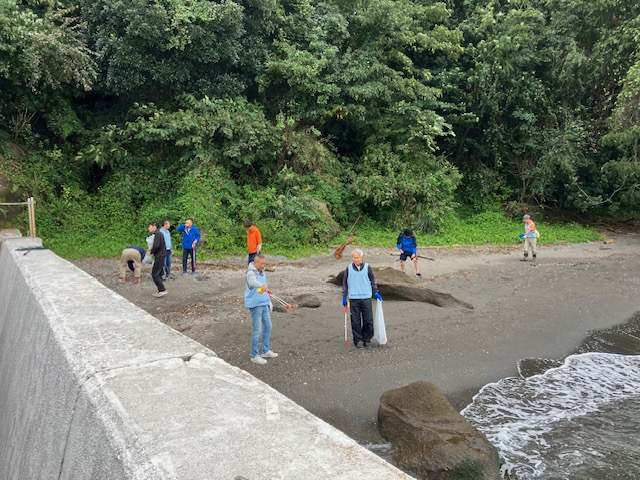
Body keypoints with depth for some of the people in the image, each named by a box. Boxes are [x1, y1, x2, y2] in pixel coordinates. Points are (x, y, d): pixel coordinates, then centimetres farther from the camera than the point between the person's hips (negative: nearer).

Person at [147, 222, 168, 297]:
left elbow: (156, 245, -26)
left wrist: (151, 252, -10)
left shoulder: (157, 234, -15)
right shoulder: (159, 233, 15)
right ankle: (160, 291, 17)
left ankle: (163, 290, -7)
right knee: (158, 274, 13)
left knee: (154, 274, -7)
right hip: (161, 256, 10)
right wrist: (152, 249, 10)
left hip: (159, 257, -10)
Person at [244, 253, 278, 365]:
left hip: (264, 304, 8)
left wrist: (269, 301, 19)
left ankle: (265, 351, 33)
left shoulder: (262, 272, 8)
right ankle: (254, 356, 10)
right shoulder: (251, 273, -18)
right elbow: (252, 281, -42)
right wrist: (261, 285, -61)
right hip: (255, 305, -8)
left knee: (268, 327, 17)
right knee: (257, 331, -3)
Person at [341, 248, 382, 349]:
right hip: (353, 298, 0)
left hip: (366, 298, 0)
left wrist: (376, 292, 9)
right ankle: (358, 340, 14)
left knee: (368, 320, 1)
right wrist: (344, 297, 7)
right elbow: (345, 283, 9)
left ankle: (367, 339, 16)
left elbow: (373, 280, 13)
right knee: (355, 321, 3)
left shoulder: (367, 267, 2)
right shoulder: (348, 269, 3)